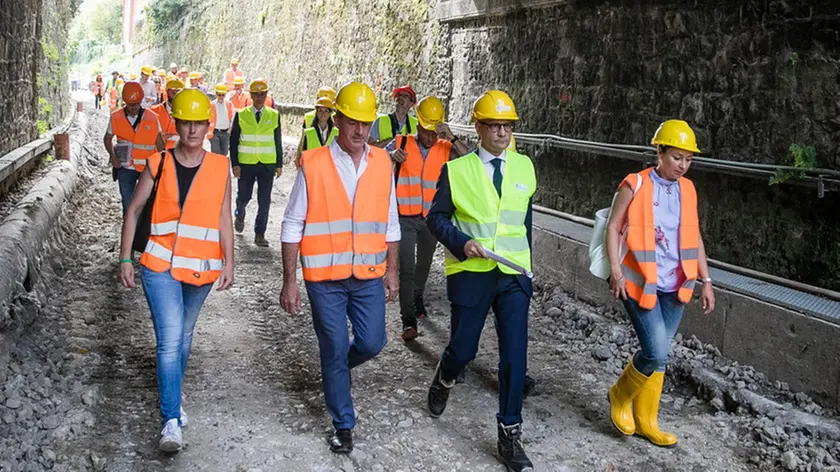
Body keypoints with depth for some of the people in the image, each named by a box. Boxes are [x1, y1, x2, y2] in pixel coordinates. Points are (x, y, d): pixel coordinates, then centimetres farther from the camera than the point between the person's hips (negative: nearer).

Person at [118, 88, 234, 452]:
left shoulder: (219, 167, 1)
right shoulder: (158, 164, -2)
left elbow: (224, 218, 3)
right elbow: (133, 211, 4)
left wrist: (228, 263, -1)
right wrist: (125, 259, 0)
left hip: (202, 268, 2)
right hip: (161, 265, -2)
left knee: (184, 334, 18)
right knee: (170, 338, -12)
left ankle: (172, 395, 42)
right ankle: (171, 421, -9)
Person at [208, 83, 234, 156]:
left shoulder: (229, 104, 3)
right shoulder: (212, 105, -6)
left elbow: (232, 117, 10)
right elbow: (209, 120, -6)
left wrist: (230, 129, 4)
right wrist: (209, 133, -12)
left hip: (225, 132, 3)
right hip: (215, 132, -3)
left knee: (224, 153, 9)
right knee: (215, 153, -9)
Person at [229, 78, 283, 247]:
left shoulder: (274, 115, 5)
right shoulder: (241, 115, 1)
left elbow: (278, 142, 8)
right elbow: (233, 140, 2)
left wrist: (279, 165, 6)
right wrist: (235, 164, -5)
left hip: (268, 165, 1)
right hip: (246, 164, 0)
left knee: (264, 200, -2)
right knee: (244, 196, 9)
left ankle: (259, 234, 8)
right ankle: (240, 216, 43)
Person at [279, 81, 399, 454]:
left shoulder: (382, 163, 3)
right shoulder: (313, 165, -8)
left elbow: (390, 223, 12)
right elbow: (293, 226, -4)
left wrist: (392, 270, 12)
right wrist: (289, 281, -6)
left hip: (369, 276, 3)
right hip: (325, 278, -3)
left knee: (371, 343, 5)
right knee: (334, 350, 7)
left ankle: (336, 367, 40)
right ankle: (343, 425, 26)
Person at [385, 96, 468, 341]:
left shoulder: (446, 149, -2)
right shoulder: (401, 143, -3)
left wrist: (452, 137, -27)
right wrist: (391, 156, -31)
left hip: (432, 218, 3)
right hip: (405, 217, -2)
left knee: (424, 263, 21)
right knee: (407, 268, -9)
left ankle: (417, 297, 47)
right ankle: (409, 320, -5)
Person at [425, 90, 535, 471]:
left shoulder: (524, 167, 6)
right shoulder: (456, 170, -3)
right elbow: (436, 218, -2)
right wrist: (462, 242, -18)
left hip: (514, 275, 2)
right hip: (470, 273, -2)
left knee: (514, 354, -2)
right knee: (463, 348, 8)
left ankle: (509, 435, 10)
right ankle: (443, 381, 44)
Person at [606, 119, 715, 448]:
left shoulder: (687, 189, 8)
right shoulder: (635, 185, -8)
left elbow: (695, 237, 14)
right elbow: (613, 228, -4)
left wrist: (706, 280, 12)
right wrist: (615, 270, -12)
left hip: (675, 286, 5)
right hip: (641, 283, -5)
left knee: (658, 354, 11)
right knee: (656, 353, -12)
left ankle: (646, 421, 27)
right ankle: (621, 395, 17)